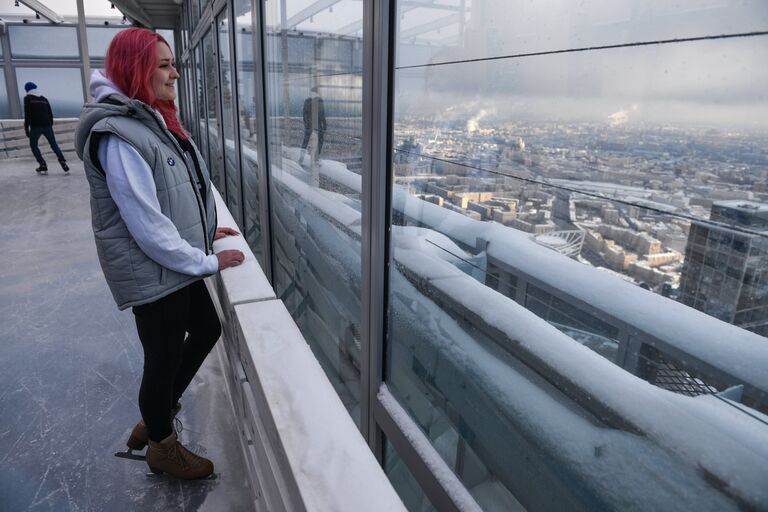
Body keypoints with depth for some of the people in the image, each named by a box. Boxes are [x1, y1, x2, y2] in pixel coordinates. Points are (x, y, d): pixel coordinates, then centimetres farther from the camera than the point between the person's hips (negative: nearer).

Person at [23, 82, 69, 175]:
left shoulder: (27, 98, 1)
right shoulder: (43, 98, 17)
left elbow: (27, 114, -8)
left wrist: (26, 128, -5)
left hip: (35, 126, -4)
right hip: (47, 125, 4)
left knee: (33, 145, 12)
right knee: (54, 144, 7)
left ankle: (43, 165, 2)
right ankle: (63, 163, -10)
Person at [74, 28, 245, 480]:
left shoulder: (153, 120, 8)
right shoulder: (118, 136, -23)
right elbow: (148, 227, -25)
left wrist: (205, 229, 14)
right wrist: (208, 263, -17)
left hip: (177, 264, 10)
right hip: (152, 272, -10)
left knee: (207, 329, 21)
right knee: (164, 358, 8)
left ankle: (158, 415, 42)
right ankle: (162, 446, 35)